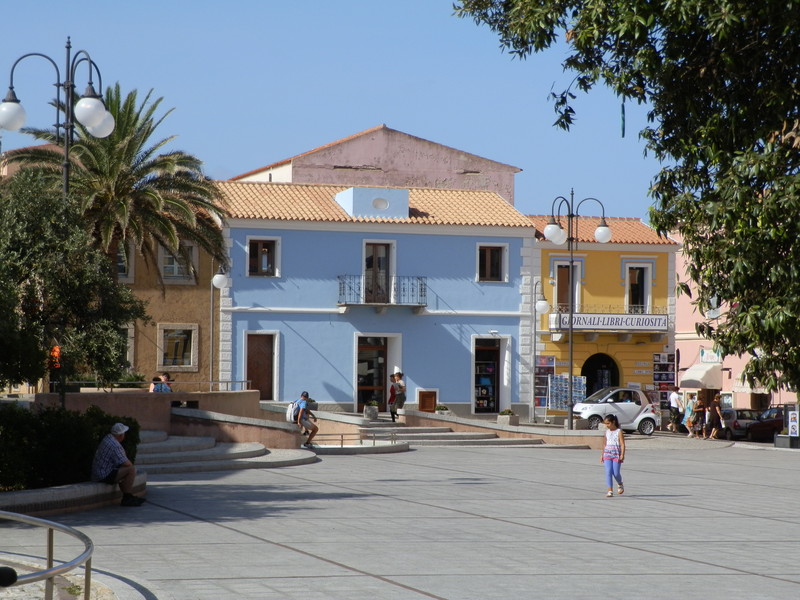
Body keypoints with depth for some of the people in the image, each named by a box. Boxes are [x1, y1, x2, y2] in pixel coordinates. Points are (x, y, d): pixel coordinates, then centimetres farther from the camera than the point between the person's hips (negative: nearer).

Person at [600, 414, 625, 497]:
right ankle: (610, 491, -8)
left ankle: (620, 485, 29)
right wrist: (602, 455, 20)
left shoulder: (619, 432, -4)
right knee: (608, 472, -8)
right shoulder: (607, 432, 13)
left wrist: (622, 455, -18)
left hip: (616, 455, -4)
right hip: (607, 454, 4)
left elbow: (622, 444, -9)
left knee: (616, 473, -3)